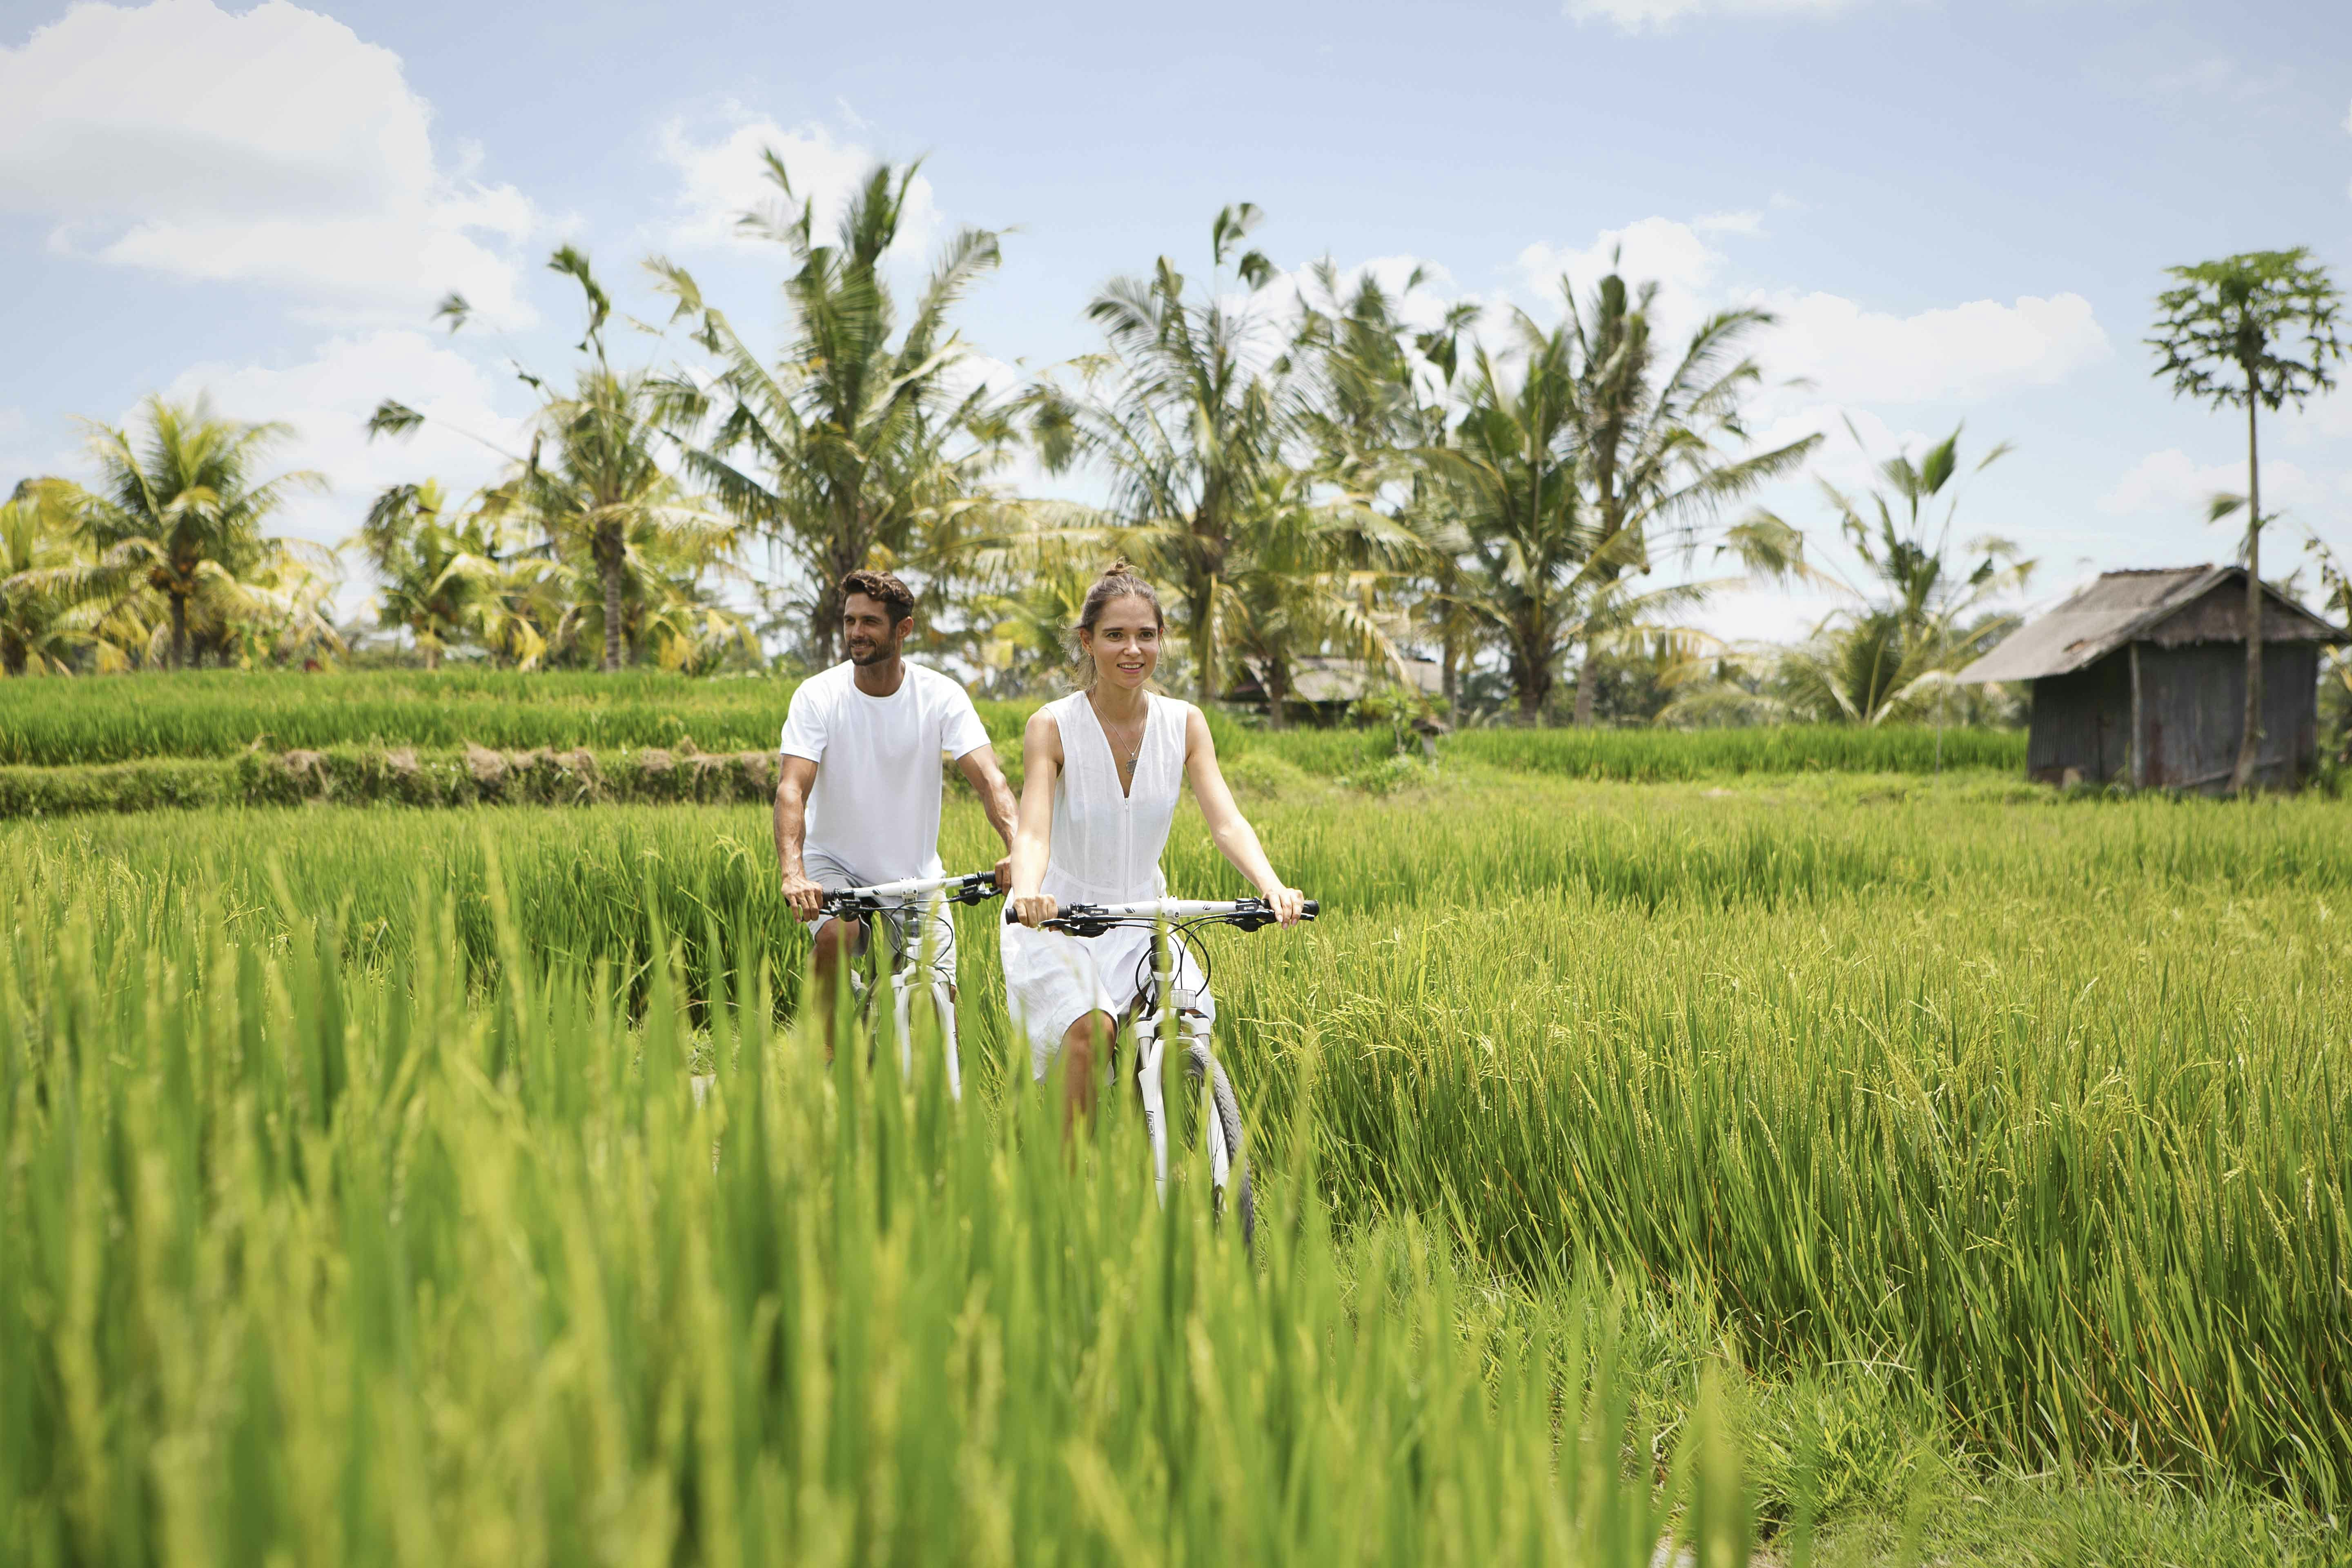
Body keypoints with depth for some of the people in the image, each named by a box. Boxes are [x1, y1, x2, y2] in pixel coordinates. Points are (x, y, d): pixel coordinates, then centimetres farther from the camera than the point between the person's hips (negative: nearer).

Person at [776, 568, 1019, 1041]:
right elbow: (792, 789, -24)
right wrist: (793, 874, -42)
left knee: (941, 1000, -9)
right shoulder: (818, 696, -14)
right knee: (836, 935, -32)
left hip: (915, 873, 1)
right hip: (836, 862, -1)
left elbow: (989, 780, -21)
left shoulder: (941, 696, -11)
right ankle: (828, 1058, -13)